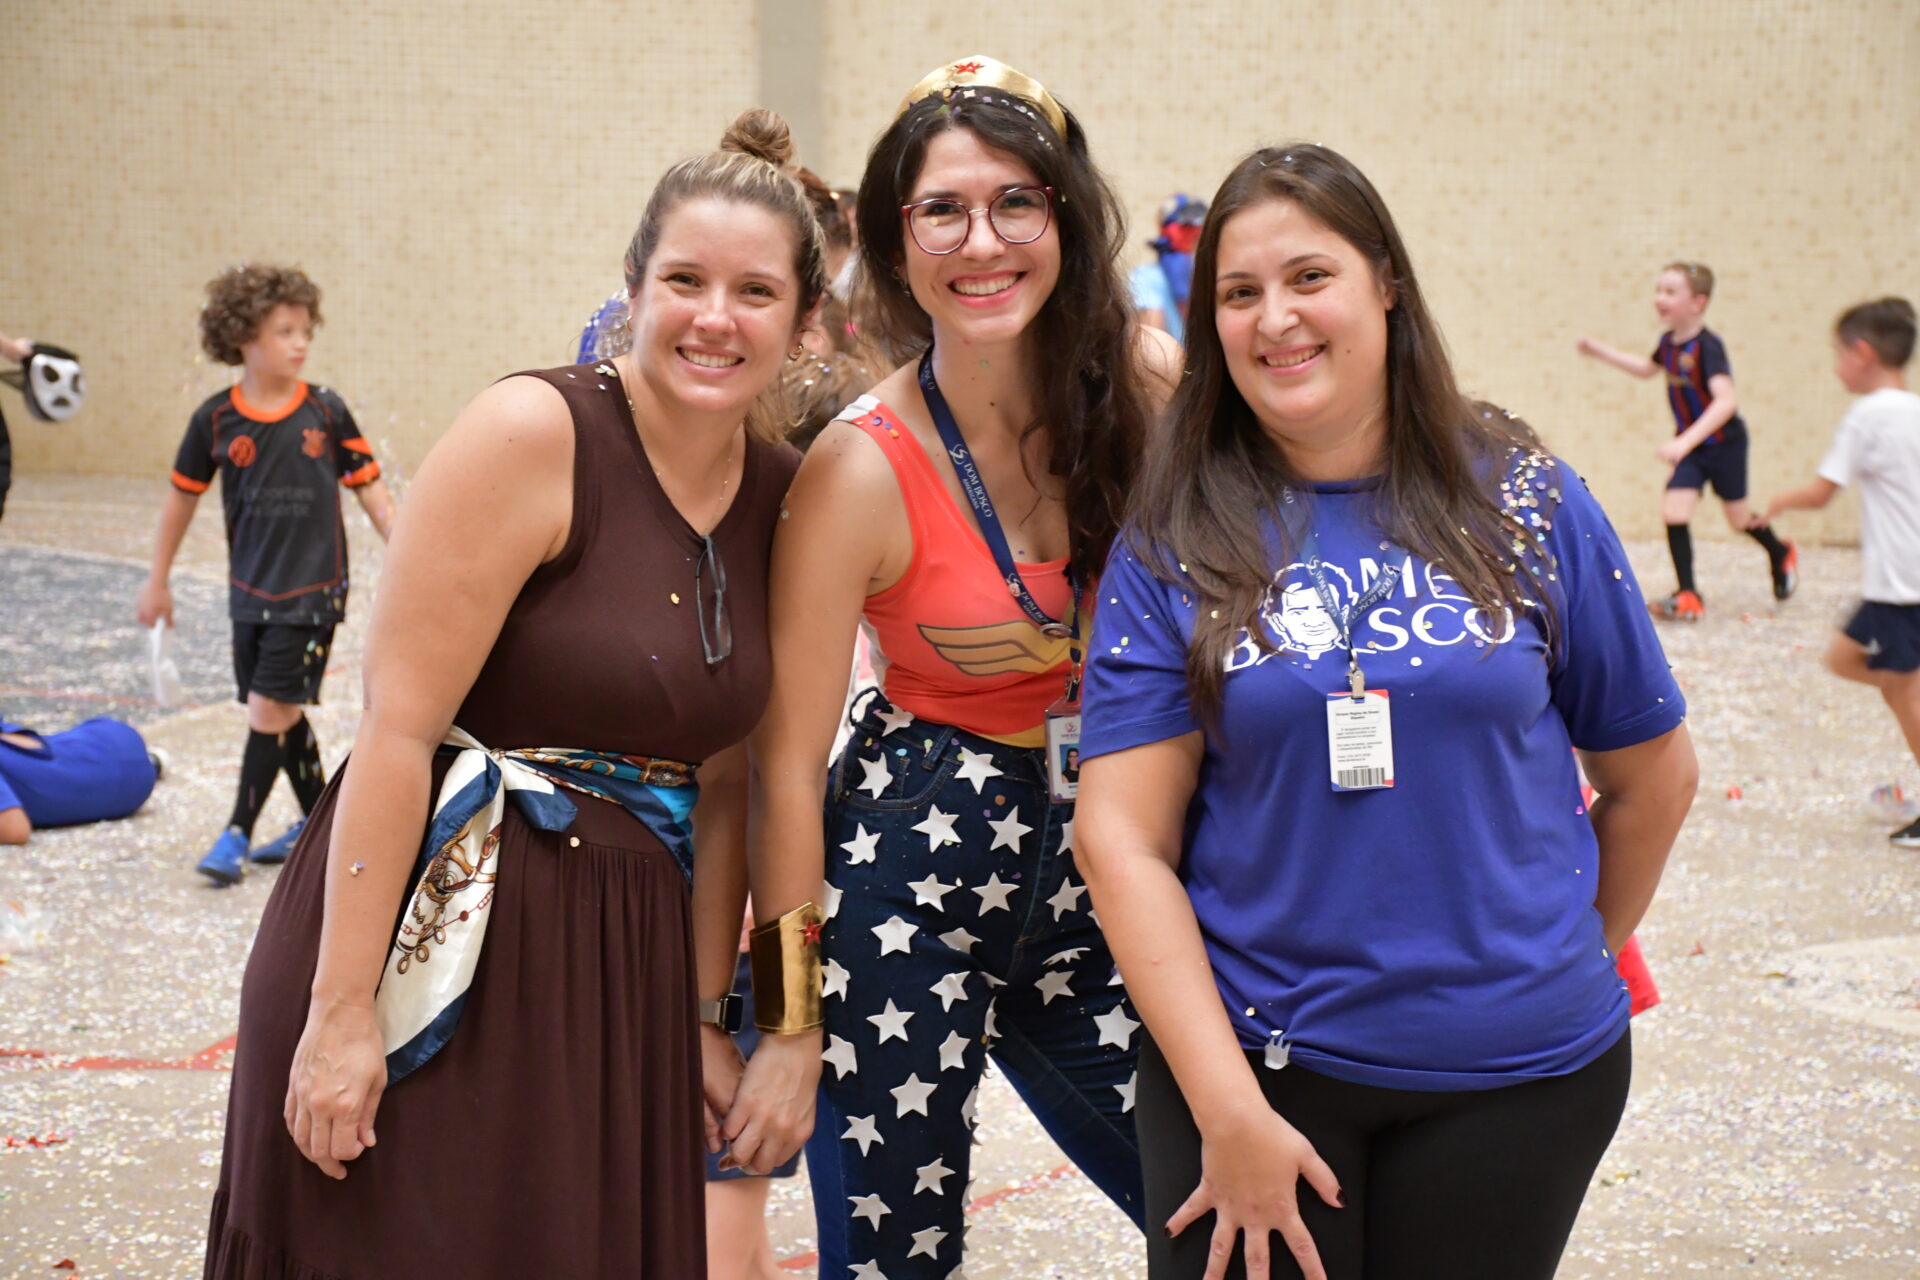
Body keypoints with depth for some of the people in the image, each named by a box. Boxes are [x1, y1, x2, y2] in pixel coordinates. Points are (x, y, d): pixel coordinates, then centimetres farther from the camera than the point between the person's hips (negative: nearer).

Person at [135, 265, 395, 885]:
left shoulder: (327, 411, -6)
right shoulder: (216, 419, -3)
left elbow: (371, 490, 0)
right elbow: (183, 496, 9)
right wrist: (158, 581, 14)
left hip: (313, 589, -3)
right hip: (251, 589, 3)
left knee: (269, 707, -7)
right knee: (282, 712, 11)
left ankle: (238, 834, 3)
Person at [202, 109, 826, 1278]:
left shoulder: (783, 496, 6)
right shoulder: (534, 434, -13)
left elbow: (722, 777, 11)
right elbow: (398, 727, -16)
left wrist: (701, 1012, 10)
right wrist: (341, 1008, -19)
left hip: (622, 962, 6)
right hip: (437, 946, -6)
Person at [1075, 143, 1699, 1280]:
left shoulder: (1524, 502, -1)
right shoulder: (1175, 545, -3)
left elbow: (1652, 775, 9)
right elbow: (1125, 839, -9)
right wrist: (1229, 1109, -14)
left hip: (1519, 1077, 1)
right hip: (1251, 1062, -1)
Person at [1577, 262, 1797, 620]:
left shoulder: (1707, 346, -28)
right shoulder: (1669, 342, -4)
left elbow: (1726, 401, -40)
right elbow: (1648, 368, 21)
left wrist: (1685, 442, -48)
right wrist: (1601, 351, 15)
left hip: (1724, 443, -6)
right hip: (1689, 443, 6)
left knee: (1739, 519, 12)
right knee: (1673, 510, -10)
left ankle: (1781, 554, 44)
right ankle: (1688, 595, -3)